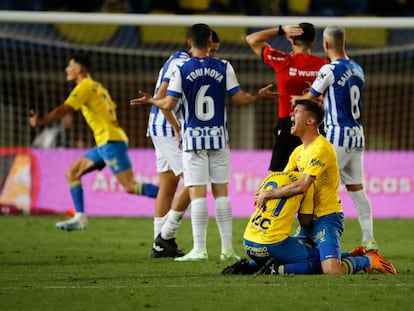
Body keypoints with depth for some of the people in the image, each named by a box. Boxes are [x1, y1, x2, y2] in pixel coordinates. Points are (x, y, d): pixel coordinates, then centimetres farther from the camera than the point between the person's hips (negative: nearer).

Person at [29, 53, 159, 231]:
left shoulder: (85, 86, -8)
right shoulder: (97, 87, 20)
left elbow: (64, 109, -17)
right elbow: (112, 108, 20)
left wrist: (40, 121, -18)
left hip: (111, 141, -10)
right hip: (104, 143, 10)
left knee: (130, 187, -16)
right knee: (72, 173, 11)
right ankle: (80, 218, 7)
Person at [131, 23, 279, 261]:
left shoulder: (181, 70, -5)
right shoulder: (224, 68, 0)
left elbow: (169, 104, -8)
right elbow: (240, 98, 1)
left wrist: (150, 100, 12)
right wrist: (260, 96, 20)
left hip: (193, 137, -2)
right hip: (219, 137, 2)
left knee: (197, 192, -2)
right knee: (221, 191, 8)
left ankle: (199, 249, -5)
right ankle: (227, 249, 6)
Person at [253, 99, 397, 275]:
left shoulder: (321, 148, -17)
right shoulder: (299, 151, 14)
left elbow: (302, 186, -26)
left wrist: (269, 194, -18)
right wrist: (263, 193, -9)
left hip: (326, 218, -10)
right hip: (308, 220, 10)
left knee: (332, 271, -25)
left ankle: (369, 260, 6)